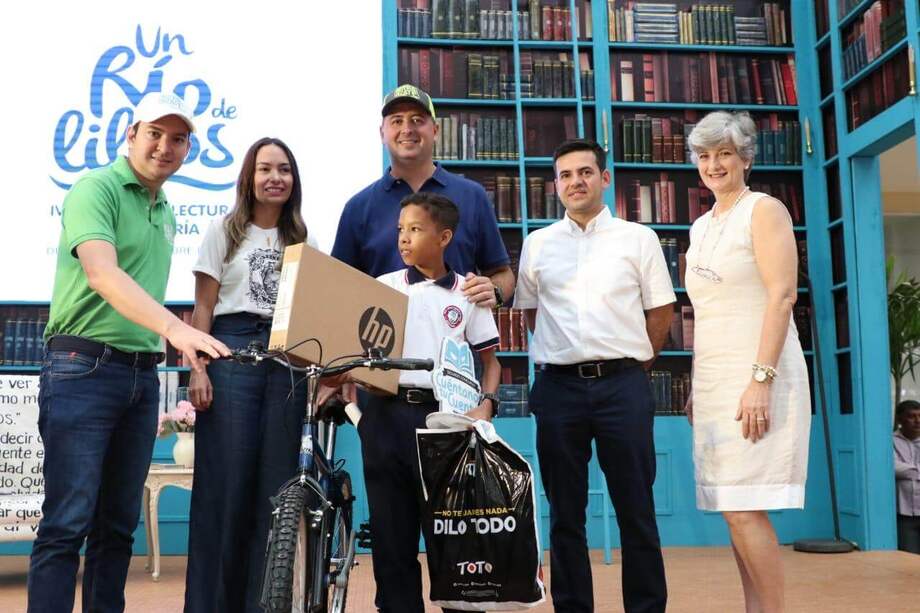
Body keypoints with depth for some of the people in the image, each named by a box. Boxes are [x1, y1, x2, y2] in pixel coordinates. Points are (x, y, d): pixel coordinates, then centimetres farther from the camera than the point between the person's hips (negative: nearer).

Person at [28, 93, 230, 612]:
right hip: (83, 368, -7)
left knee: (119, 526, 10)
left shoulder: (166, 212, 17)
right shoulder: (97, 188, -7)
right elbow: (102, 273, -24)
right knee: (68, 523, -9)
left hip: (142, 375, 8)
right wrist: (172, 326, -36)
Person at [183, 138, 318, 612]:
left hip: (287, 360, 3)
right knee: (224, 483, -3)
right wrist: (198, 368, -8)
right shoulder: (224, 232, 8)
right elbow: (203, 307, 3)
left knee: (276, 485, 2)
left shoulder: (304, 243, 16)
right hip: (231, 353, -2)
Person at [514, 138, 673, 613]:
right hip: (558, 386, 2)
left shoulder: (639, 239, 6)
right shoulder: (537, 244, 10)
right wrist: (565, 355, 11)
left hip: (622, 383, -1)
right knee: (565, 514, 8)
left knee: (636, 511, 3)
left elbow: (661, 311, 8)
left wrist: (632, 362, 8)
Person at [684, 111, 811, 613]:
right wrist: (696, 387, 16)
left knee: (744, 510, -10)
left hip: (757, 376, -7)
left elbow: (782, 295, -13)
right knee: (736, 513, 8)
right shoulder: (702, 226, 18)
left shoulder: (764, 210, -3)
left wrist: (761, 379, -21)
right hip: (714, 380, 7)